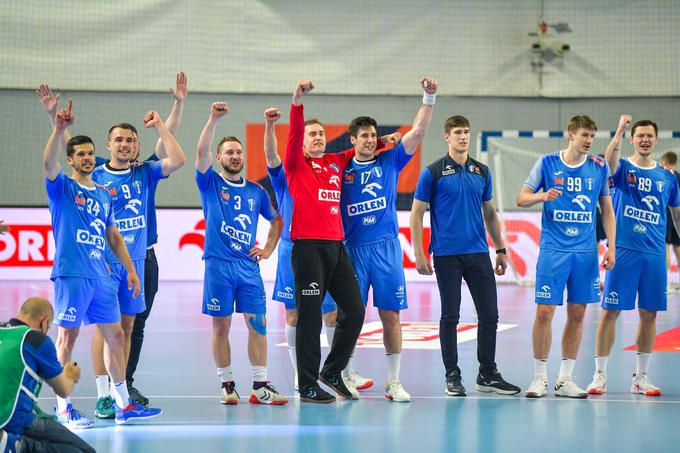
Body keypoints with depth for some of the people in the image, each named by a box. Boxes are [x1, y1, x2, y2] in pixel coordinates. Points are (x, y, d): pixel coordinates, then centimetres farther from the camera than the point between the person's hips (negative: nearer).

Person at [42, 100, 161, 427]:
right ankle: (62, 407, 1)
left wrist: (130, 269, 15)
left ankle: (123, 405, 17)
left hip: (101, 277, 6)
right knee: (67, 337, -5)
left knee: (116, 336, 8)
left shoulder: (104, 196, 18)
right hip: (71, 275, -6)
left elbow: (114, 237, 22)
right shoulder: (62, 188, 1)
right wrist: (59, 129, -32)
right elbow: (48, 163, -20)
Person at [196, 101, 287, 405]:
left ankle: (260, 386, 1)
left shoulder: (256, 191, 13)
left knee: (257, 325, -2)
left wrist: (268, 249, 10)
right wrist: (213, 120, -24)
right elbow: (201, 153, -13)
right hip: (219, 264, -3)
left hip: (249, 266, 3)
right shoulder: (210, 183, 4)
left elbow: (276, 220, 25)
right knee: (221, 326, 1)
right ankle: (226, 384, 8)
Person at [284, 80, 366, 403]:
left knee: (354, 311, 7)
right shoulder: (297, 165, 2)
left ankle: (332, 372, 24)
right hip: (308, 246, -6)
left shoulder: (336, 162, 17)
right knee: (310, 318, -4)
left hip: (336, 246, 6)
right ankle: (307, 386, 3)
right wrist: (297, 101, -30)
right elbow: (293, 135, -16)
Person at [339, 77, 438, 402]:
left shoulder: (390, 161, 8)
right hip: (352, 249, -1)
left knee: (391, 314, 0)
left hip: (387, 247, 1)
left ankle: (393, 381, 6)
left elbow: (417, 132, 0)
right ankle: (345, 377, 12)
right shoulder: (341, 169, 5)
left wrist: (429, 97, -9)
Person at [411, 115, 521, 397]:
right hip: (447, 255, -4)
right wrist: (419, 254, -8)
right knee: (450, 316, 2)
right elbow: (416, 214, -1)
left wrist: (500, 249, 14)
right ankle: (452, 377, 10)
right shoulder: (433, 173, -2)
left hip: (478, 254, 4)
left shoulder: (482, 172, 11)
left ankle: (488, 375, 13)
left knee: (489, 314, 2)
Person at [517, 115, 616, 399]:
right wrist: (543, 196, -20)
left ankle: (565, 379, 13)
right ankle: (540, 377, 5)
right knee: (544, 312, -7)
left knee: (577, 313, 5)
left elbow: (607, 210, 12)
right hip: (553, 250, -3)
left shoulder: (599, 168, 5)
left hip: (585, 252, 3)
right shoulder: (547, 163, -1)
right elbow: (521, 199, 1)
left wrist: (611, 247, 3)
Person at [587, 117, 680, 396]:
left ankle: (641, 377, 16)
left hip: (655, 254, 3)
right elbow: (610, 159, -24)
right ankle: (600, 375, 5)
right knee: (610, 312, -3)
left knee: (649, 314, 6)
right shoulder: (623, 168, 1)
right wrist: (620, 129, -34)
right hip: (623, 251, -3)